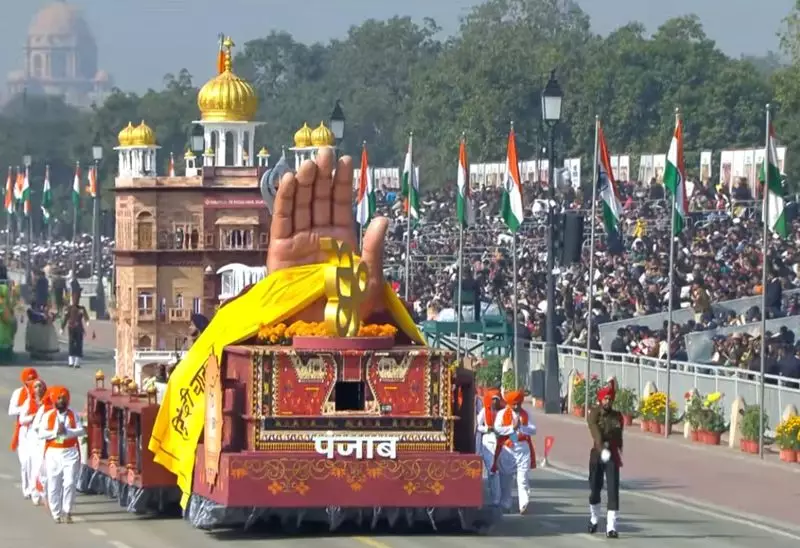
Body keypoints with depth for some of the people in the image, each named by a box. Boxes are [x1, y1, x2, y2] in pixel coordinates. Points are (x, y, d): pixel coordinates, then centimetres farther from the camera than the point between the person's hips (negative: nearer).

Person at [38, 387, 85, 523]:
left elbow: (80, 430, -5)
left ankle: (67, 512, -3)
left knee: (69, 483, -9)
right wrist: (56, 432, -18)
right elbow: (41, 433, -6)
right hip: (53, 454, 0)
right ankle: (56, 513, 12)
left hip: (70, 452, 0)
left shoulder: (73, 414, 5)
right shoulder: (48, 415, 3)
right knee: (53, 485, 3)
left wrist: (67, 431, -20)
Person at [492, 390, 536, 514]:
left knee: (522, 479, -8)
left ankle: (524, 504, -17)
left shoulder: (525, 414, 10)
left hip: (523, 449, 0)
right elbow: (497, 429, -11)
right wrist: (512, 427, -15)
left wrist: (521, 427, -14)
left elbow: (533, 430, 1)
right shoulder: (502, 414, 3)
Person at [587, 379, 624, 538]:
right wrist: (602, 450, -40)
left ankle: (611, 527, -10)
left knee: (613, 491, -9)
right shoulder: (594, 414, -9)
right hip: (597, 455, -1)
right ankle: (594, 519, 36)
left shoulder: (617, 416, 3)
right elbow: (596, 433, -25)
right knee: (595, 489, 10)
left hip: (613, 457, 1)